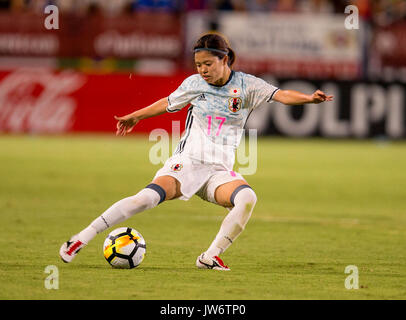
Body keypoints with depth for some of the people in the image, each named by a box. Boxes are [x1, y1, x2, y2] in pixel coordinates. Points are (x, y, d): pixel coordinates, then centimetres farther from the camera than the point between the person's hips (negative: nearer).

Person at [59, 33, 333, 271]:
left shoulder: (246, 85, 1)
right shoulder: (194, 84, 5)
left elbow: (281, 95, -12)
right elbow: (168, 103, 23)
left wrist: (310, 98, -31)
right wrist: (135, 117, 35)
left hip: (221, 171, 1)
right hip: (187, 162, -1)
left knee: (247, 197, -32)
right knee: (149, 197, -27)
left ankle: (210, 256, -22)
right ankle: (82, 238, -23)